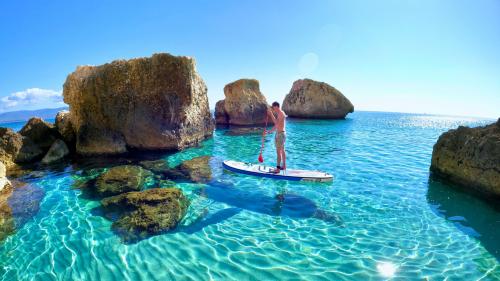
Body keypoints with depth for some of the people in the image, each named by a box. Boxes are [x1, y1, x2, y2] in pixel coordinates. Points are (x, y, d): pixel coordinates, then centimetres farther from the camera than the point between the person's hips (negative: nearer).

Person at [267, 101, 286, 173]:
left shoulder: (281, 113, -15)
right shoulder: (279, 114, 15)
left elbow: (276, 122, -28)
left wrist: (271, 114, -24)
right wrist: (270, 131, 14)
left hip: (280, 134, -10)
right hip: (279, 134, 10)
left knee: (278, 151, -9)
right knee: (282, 150, 15)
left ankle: (278, 168, -7)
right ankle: (284, 166, 25)